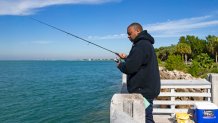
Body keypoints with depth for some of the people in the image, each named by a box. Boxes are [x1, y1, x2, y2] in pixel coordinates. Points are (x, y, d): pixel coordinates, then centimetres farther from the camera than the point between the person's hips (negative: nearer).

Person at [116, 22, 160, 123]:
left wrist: (120, 65, -4)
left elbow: (130, 68, -23)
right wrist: (126, 58, 14)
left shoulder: (141, 45, -19)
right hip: (146, 88, 11)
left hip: (143, 90, -11)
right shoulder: (146, 43, 16)